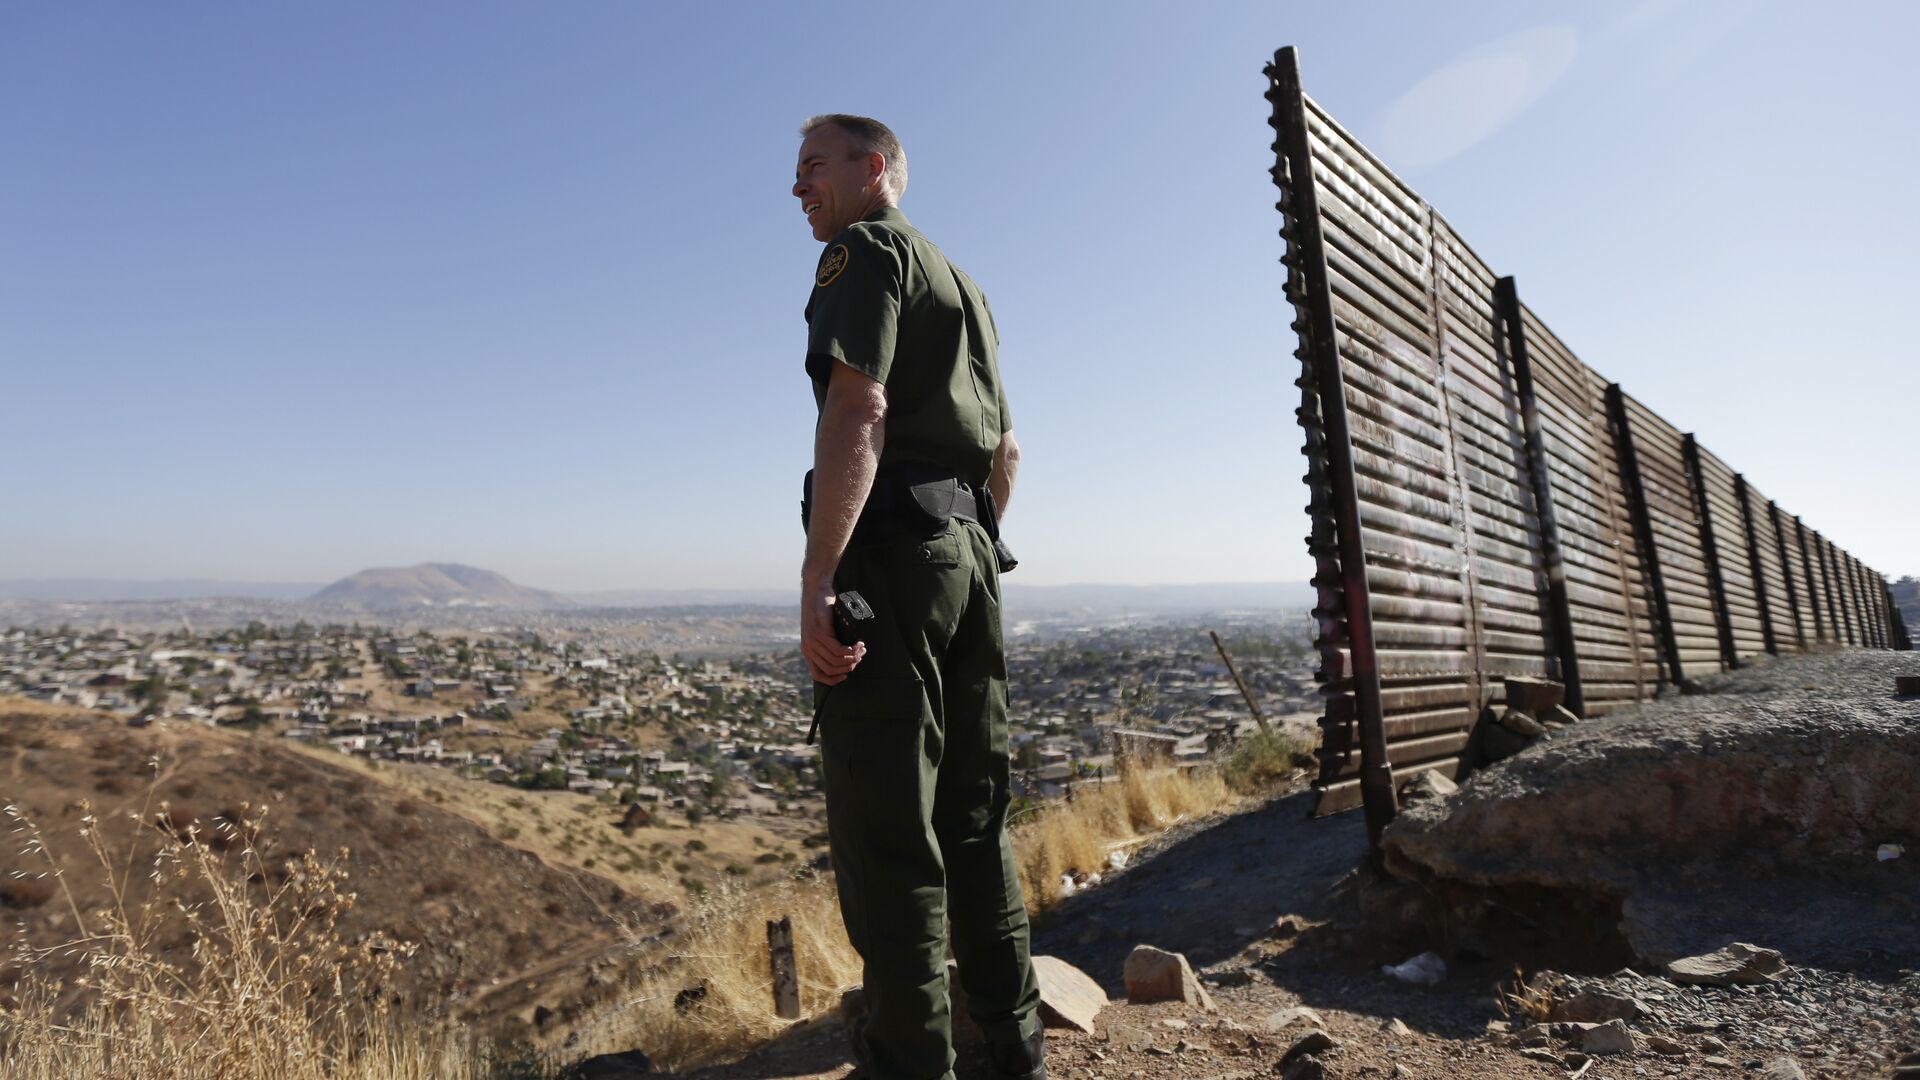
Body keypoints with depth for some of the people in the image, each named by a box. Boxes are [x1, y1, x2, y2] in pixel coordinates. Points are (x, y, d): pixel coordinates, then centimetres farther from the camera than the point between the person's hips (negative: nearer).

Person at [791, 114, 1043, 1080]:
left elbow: (858, 408, -18)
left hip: (890, 554, -9)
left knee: (885, 827, -3)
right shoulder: (962, 284, 26)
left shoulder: (865, 250, 0)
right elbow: (1004, 447, 25)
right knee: (971, 813, 13)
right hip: (970, 549, 9)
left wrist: (816, 579, -23)